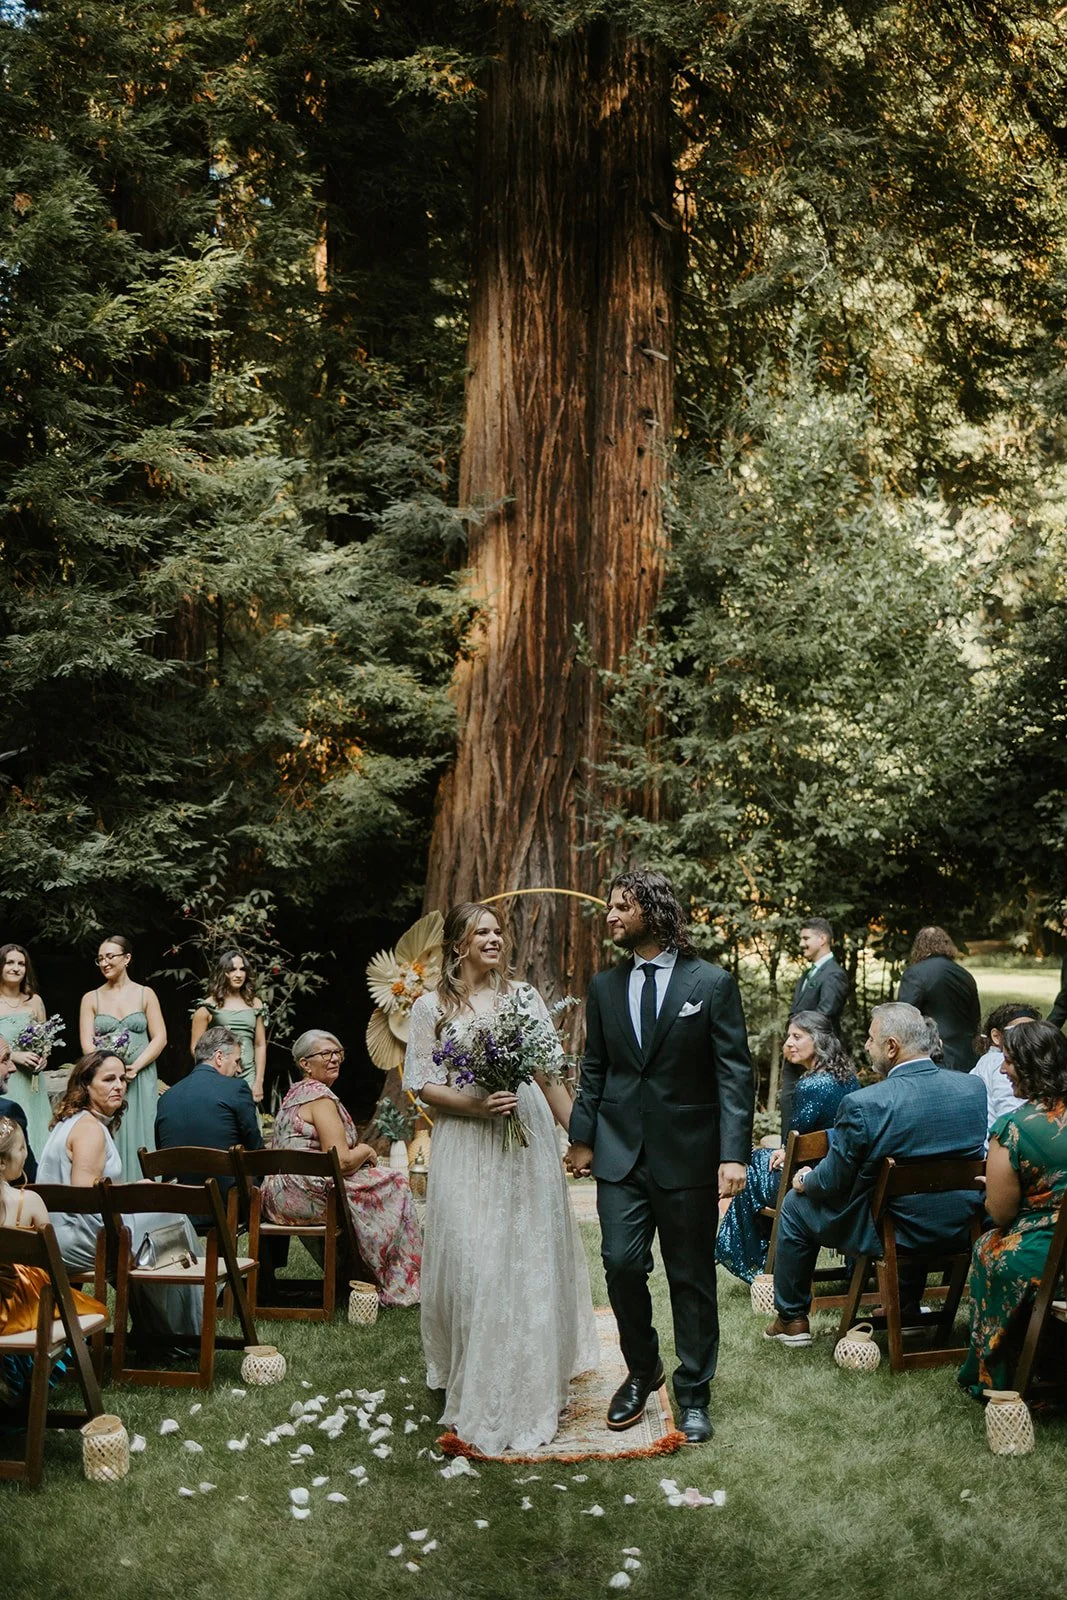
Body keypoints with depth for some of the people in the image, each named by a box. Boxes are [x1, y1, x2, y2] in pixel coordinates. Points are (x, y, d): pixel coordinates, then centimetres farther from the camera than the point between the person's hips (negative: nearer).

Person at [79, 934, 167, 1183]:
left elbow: (160, 1038, 0)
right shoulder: (91, 999, 8)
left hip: (141, 1081, 0)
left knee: (140, 1140, 0)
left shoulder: (145, 995, 6)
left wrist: (135, 1067, -14)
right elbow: (87, 1044, -1)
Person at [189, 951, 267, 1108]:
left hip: (248, 1078, 2)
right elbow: (195, 1047, 3)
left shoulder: (255, 1004, 12)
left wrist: (259, 1082, 6)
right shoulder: (209, 1006, 3)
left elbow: (260, 1045, 13)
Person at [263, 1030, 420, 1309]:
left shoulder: (296, 1093, 17)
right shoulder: (320, 1096, -13)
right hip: (305, 1197, -10)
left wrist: (358, 1153, 11)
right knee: (394, 1185, 1)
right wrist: (366, 1151, 0)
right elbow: (341, 1162, -19)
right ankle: (397, 1286, 9)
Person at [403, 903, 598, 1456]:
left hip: (529, 1144, 2)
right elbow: (422, 1085, -3)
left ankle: (531, 1383, 20)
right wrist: (476, 1105, -17)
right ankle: (478, 1388, 16)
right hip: (466, 1151, -2)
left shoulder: (525, 997, 7)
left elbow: (551, 1075, 8)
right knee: (472, 1263, -1)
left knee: (531, 1260, 6)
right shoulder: (431, 1006, 0)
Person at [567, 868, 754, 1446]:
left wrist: (734, 1153, -14)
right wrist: (582, 1137, 7)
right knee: (621, 1264, -3)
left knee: (691, 1277, 7)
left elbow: (735, 1073, -7)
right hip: (620, 1154, 3)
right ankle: (641, 1371, 22)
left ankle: (692, 1392, 22)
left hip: (687, 1154, -3)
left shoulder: (711, 982, -5)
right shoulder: (605, 986, 7)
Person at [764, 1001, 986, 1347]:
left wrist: (805, 1180, 9)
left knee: (796, 1205, 18)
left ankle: (791, 1319, 30)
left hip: (893, 1234, -5)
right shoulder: (974, 1087, -8)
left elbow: (832, 1182, -14)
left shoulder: (863, 1105, -25)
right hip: (961, 1229, 6)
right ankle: (907, 1304, 48)